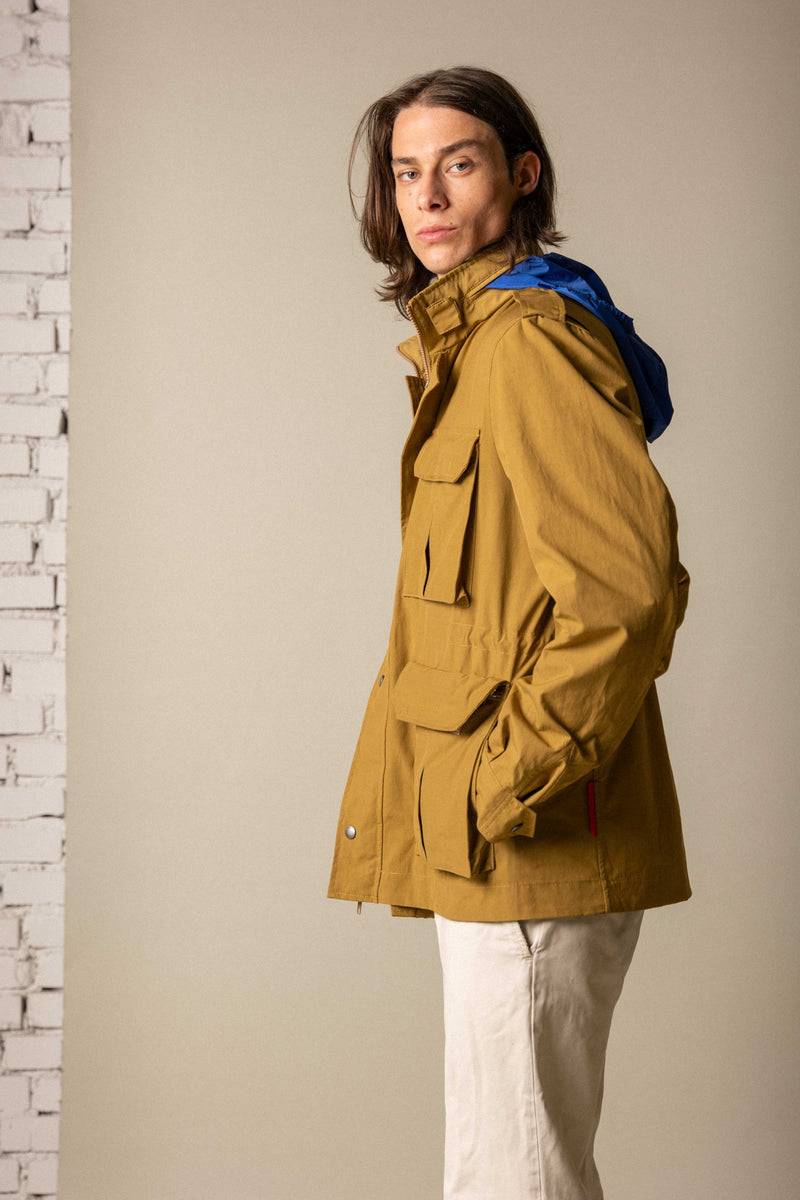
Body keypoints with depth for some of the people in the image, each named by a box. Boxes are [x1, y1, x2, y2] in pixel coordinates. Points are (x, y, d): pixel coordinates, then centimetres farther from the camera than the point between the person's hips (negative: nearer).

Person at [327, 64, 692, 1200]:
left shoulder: (527, 337, -14)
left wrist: (509, 781, -20)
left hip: (535, 853, -10)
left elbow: (625, 585, -24)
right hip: (495, 852, 10)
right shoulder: (468, 342, 18)